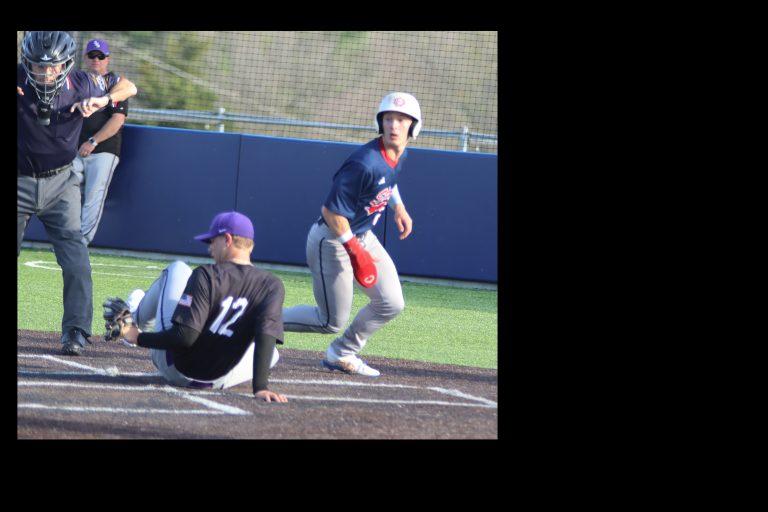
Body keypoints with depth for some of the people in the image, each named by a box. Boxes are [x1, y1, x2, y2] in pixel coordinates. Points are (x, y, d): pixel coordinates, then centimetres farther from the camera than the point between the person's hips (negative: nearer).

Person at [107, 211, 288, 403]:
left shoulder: (205, 275, -17)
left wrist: (138, 338, -12)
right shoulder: (272, 286, -9)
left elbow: (185, 336, -24)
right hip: (217, 382, 1)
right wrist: (260, 387, -28)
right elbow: (267, 335, -22)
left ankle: (134, 315, 35)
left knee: (177, 269, 13)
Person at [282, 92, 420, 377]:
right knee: (332, 322, -2)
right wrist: (355, 251, -25)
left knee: (392, 304, 7)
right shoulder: (365, 163, -30)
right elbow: (331, 211, -27)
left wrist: (398, 207, 16)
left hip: (363, 236, 9)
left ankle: (341, 354, 24)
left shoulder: (400, 155, -1)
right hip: (333, 240, -9)